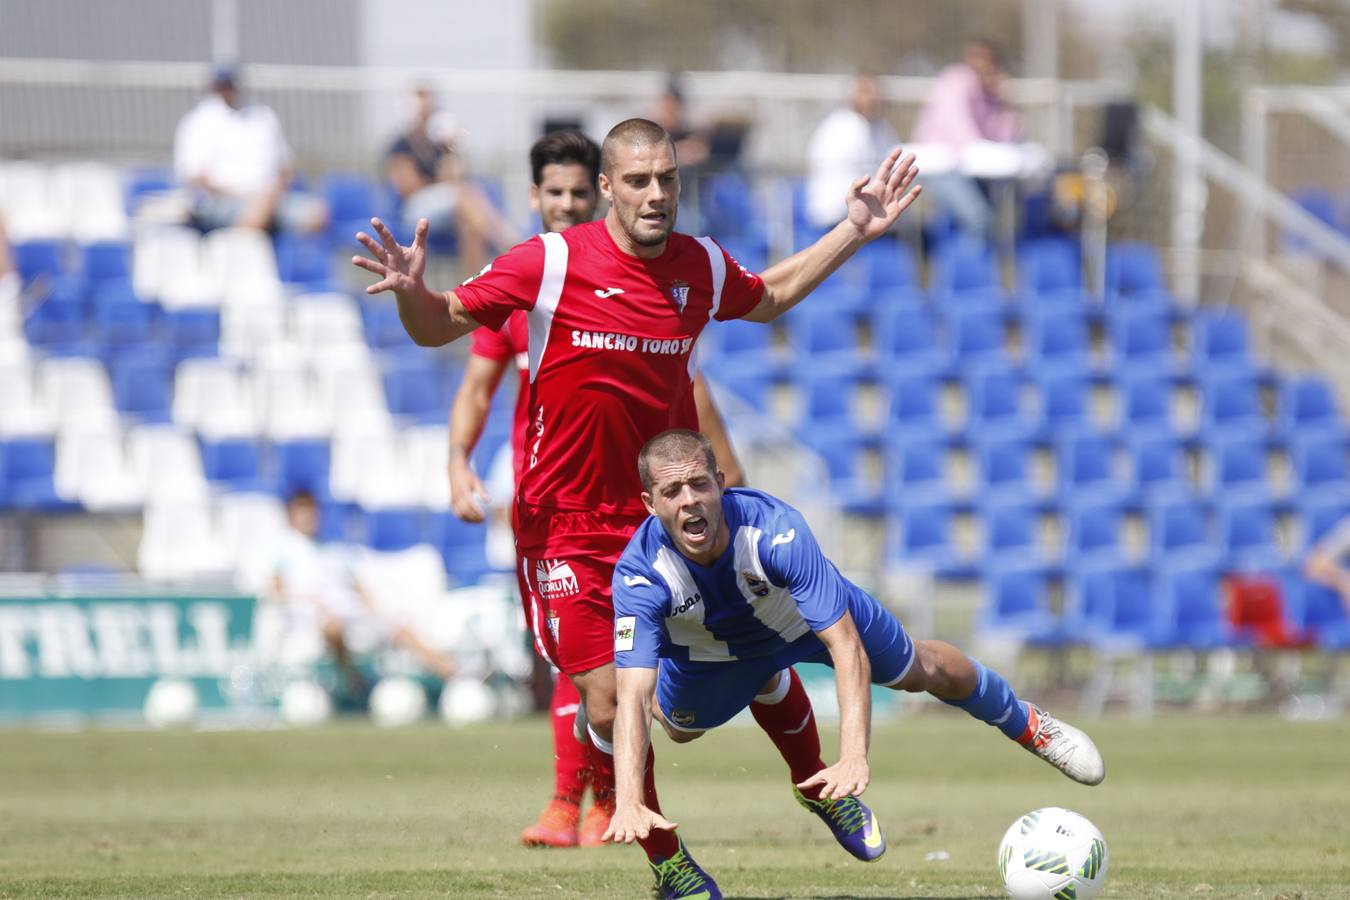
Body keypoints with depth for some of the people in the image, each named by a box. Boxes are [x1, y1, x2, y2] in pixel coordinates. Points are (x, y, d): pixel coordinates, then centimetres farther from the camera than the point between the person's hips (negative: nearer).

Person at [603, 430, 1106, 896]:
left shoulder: (775, 529, -45)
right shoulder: (639, 575, -42)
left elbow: (846, 647, -47)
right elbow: (632, 697, -48)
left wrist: (853, 759, -59)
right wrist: (629, 803, -63)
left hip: (806, 616, -1)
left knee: (919, 671, 15)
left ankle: (1026, 724, 45)